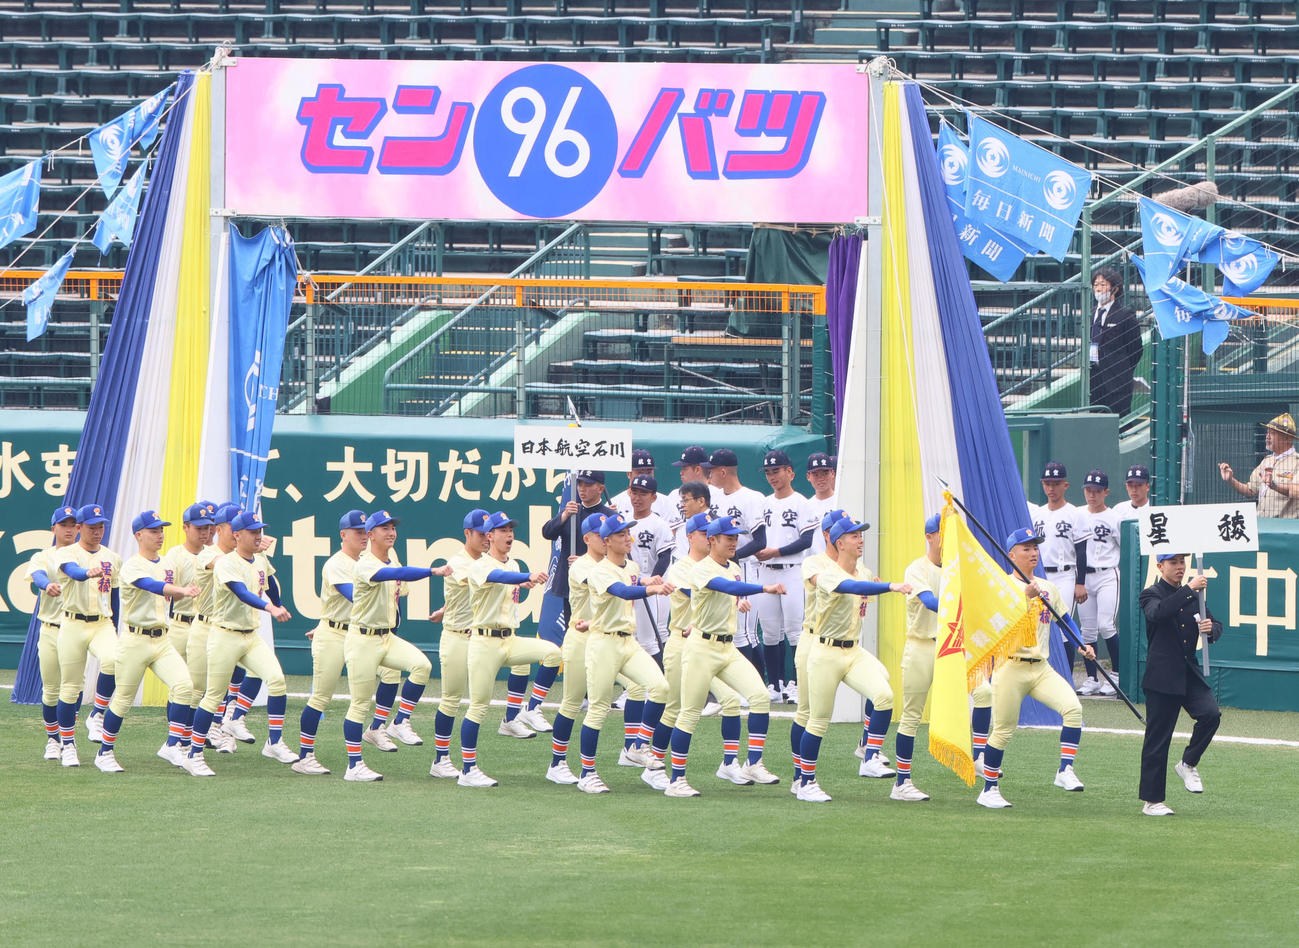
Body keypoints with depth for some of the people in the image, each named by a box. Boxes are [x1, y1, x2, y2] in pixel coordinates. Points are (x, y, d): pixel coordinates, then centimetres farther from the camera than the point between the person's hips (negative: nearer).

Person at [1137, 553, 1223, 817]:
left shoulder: (1194, 596, 16)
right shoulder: (1151, 595, -2)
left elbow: (1216, 627, 15)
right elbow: (1158, 613, -24)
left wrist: (1210, 628, -9)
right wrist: (1188, 590, -27)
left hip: (1190, 675, 5)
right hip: (1162, 677, -5)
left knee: (1211, 714, -19)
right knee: (1157, 738, -3)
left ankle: (1189, 764, 5)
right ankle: (1151, 801, 5)